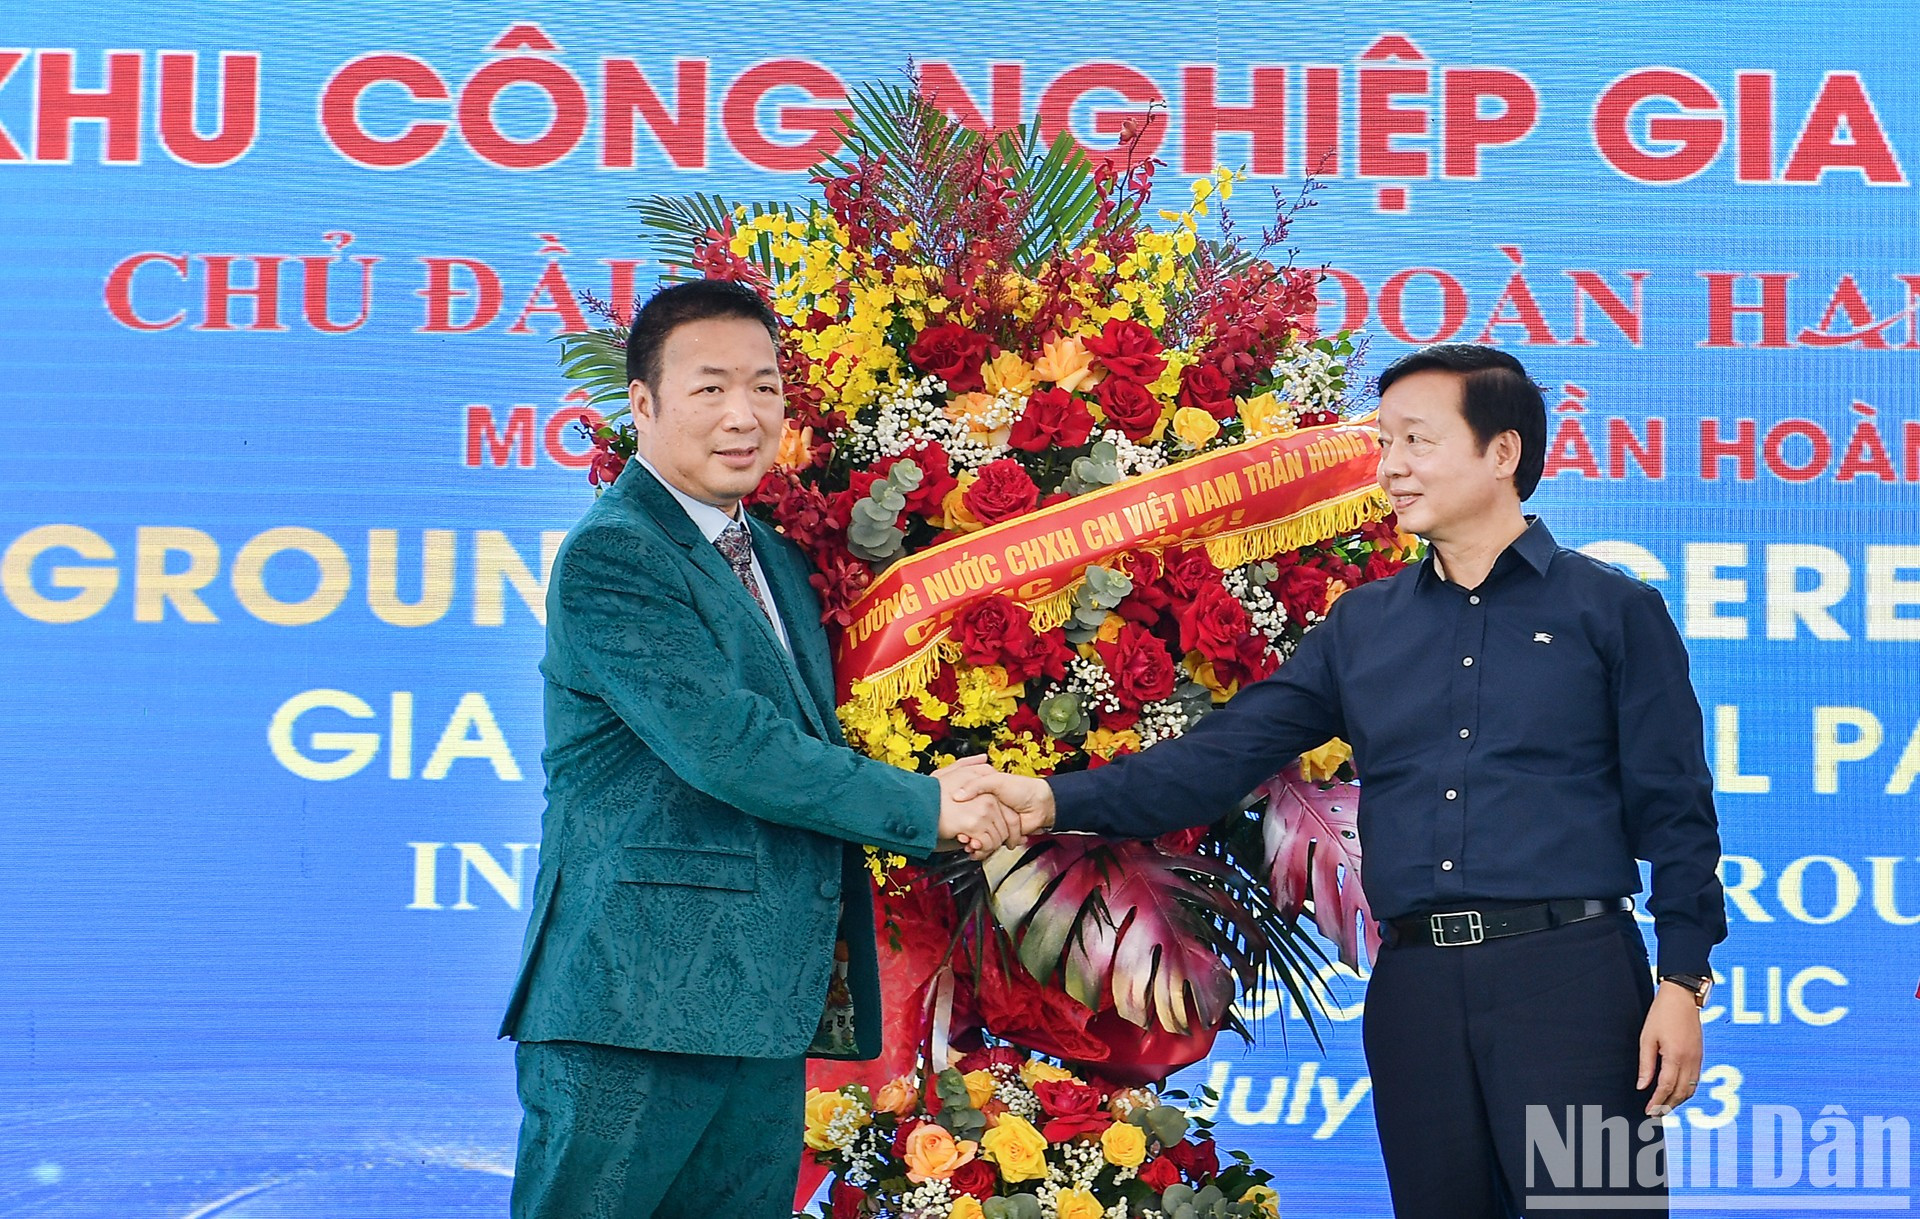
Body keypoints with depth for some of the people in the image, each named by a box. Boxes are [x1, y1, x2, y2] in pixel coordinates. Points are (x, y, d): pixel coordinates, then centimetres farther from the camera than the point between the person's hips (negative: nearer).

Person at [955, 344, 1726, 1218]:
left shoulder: (1613, 611, 3)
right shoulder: (1362, 627, 13)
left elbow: (1673, 812, 1)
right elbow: (1223, 754, 6)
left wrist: (1682, 984, -8)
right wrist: (1058, 801, -7)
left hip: (1569, 976, -4)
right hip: (1414, 985, 4)